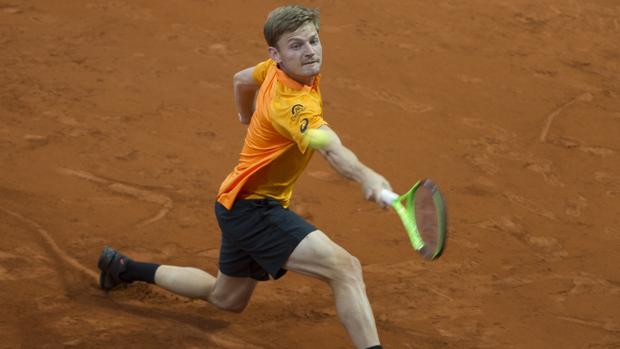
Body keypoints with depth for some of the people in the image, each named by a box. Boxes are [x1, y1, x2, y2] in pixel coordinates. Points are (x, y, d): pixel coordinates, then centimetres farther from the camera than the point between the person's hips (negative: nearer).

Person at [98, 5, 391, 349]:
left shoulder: (274, 69, -4)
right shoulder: (292, 104, -31)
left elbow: (241, 80, 19)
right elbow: (332, 149, -51)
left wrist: (249, 120, 36)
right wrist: (366, 177, -68)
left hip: (238, 204, 10)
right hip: (253, 207, -10)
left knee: (225, 299, 32)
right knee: (345, 268, -28)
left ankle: (124, 268, 46)